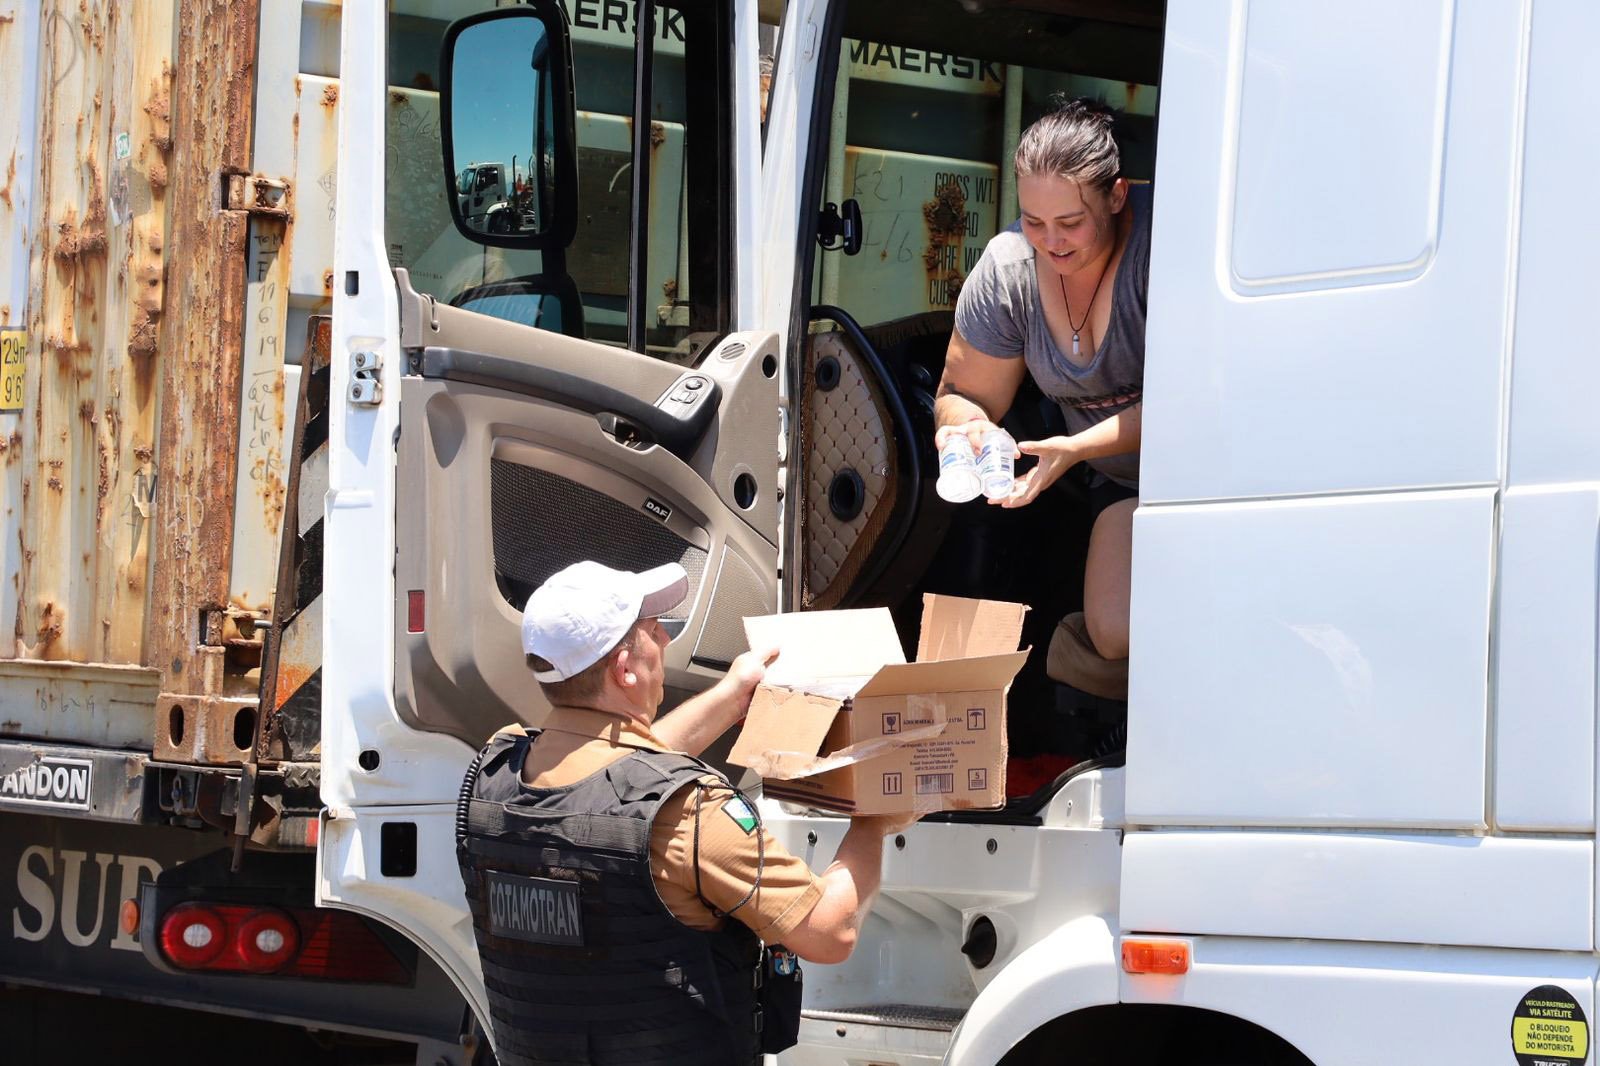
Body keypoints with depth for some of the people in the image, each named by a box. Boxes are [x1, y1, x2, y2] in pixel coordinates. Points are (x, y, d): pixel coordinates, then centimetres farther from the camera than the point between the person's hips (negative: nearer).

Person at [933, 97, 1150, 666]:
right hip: (1127, 481, 5)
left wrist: (1077, 448, -36)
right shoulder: (1007, 269, -9)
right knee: (1119, 636, -19)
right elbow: (960, 397, 3)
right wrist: (967, 423, -23)